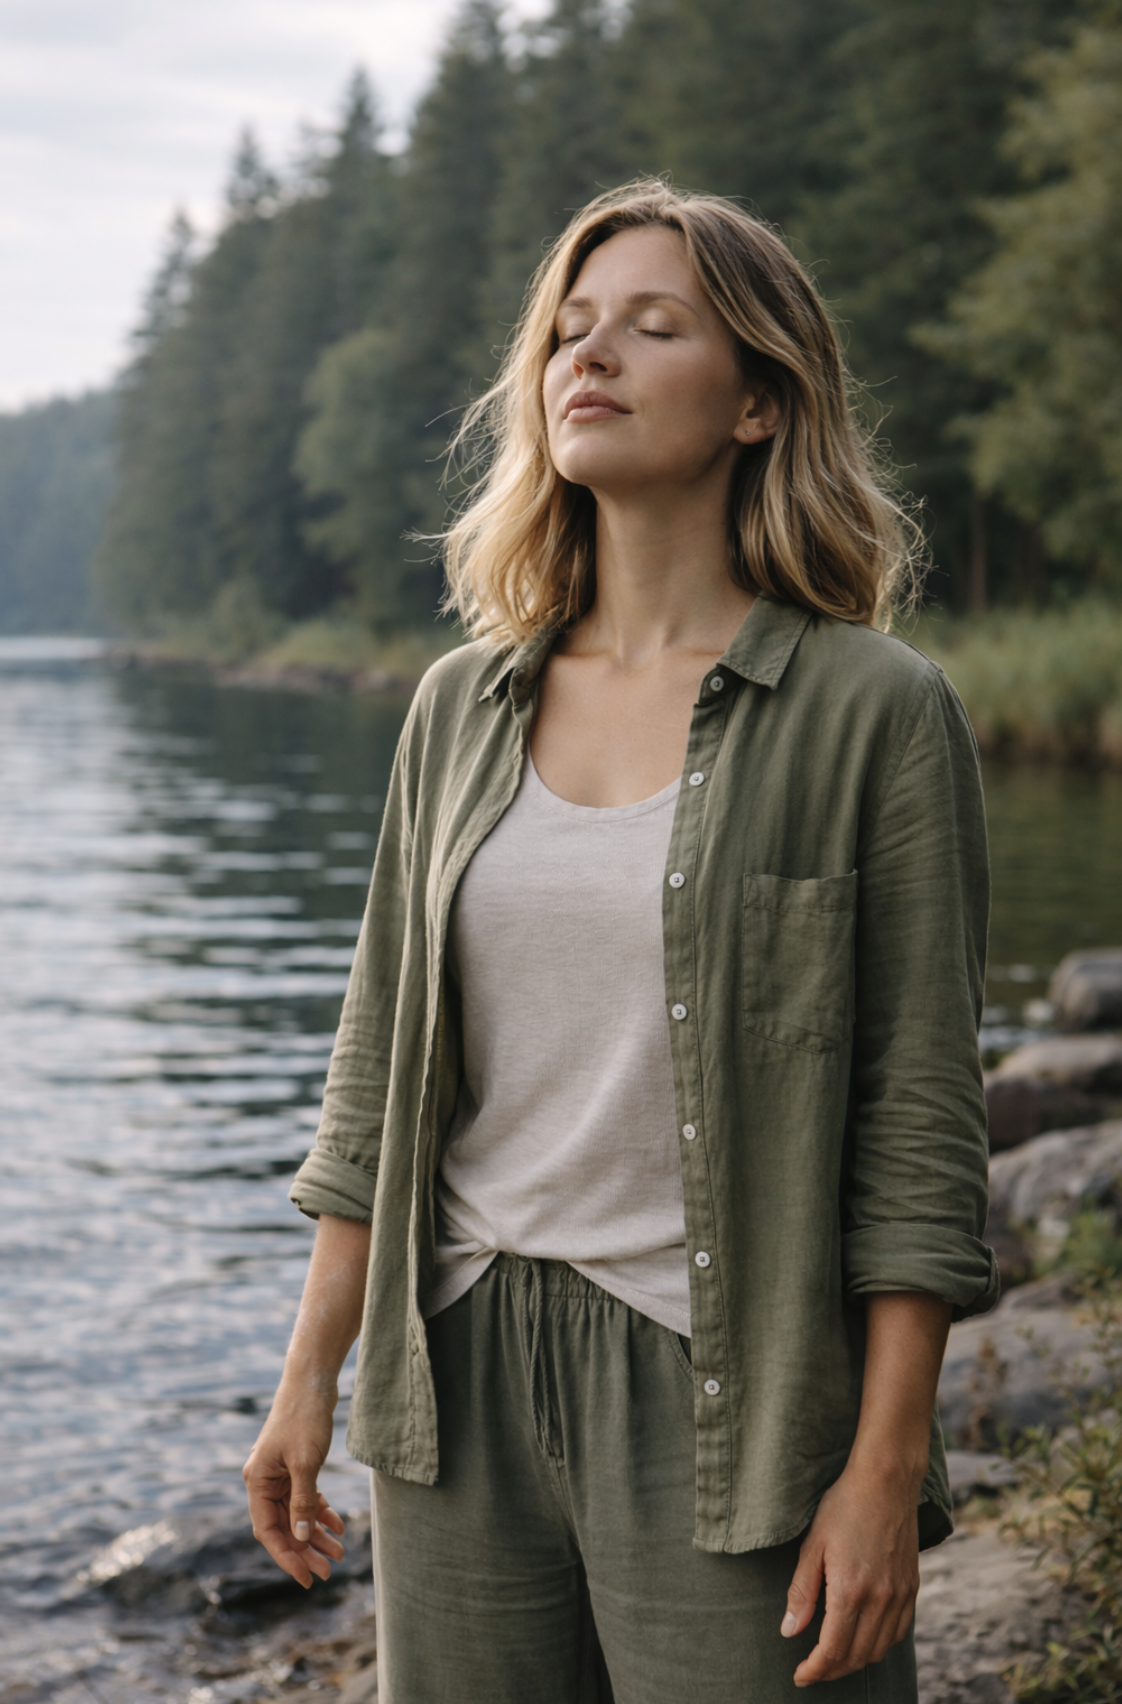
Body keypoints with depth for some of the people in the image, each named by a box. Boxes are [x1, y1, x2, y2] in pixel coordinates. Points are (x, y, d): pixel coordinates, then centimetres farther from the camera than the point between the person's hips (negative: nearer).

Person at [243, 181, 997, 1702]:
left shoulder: (875, 711, -7)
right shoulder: (465, 705, 7)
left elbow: (919, 1128, -8)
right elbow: (382, 1068, 11)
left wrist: (887, 1470, -11)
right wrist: (310, 1376, 9)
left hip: (727, 1397, -4)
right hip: (463, 1378, 4)